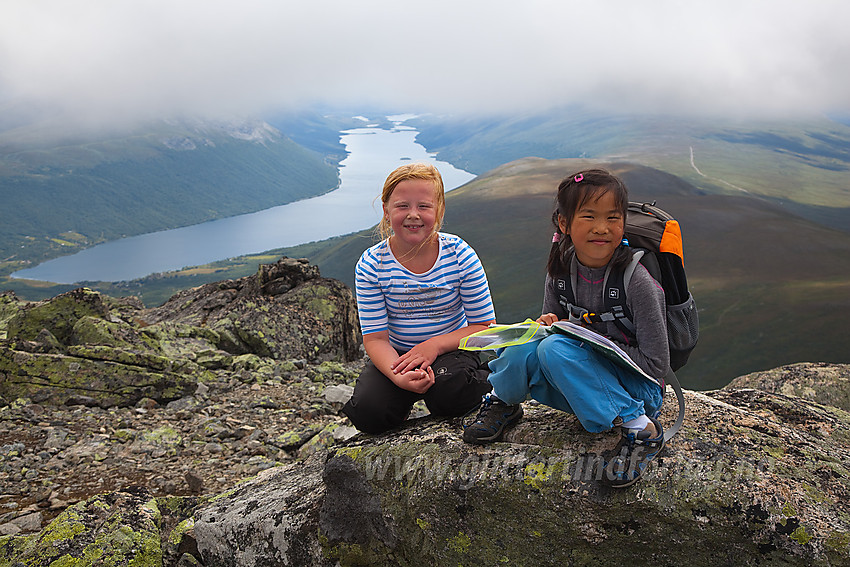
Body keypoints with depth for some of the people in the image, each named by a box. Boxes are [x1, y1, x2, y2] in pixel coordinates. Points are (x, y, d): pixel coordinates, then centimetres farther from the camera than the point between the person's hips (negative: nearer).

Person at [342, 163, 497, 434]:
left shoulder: (459, 255, -14)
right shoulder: (370, 265, -13)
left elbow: (484, 326, -10)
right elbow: (375, 337, -14)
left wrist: (435, 345, -26)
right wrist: (398, 376, -35)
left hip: (451, 348, -1)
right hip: (397, 353, 2)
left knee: (446, 395, -33)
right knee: (369, 413, -20)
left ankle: (492, 385, 2)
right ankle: (406, 392, 14)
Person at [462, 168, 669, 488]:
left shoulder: (637, 283, -21)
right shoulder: (561, 270, -6)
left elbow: (657, 365, -17)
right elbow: (553, 318, 10)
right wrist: (550, 324, -14)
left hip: (637, 389, -4)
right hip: (582, 388, 5)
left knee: (555, 349, -30)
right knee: (525, 348, -24)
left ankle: (639, 428, -22)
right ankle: (503, 402, 7)